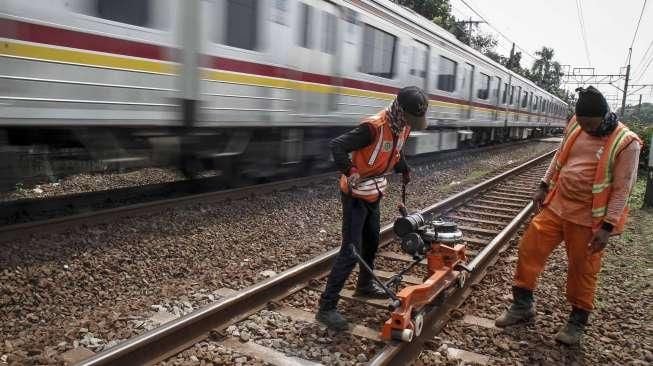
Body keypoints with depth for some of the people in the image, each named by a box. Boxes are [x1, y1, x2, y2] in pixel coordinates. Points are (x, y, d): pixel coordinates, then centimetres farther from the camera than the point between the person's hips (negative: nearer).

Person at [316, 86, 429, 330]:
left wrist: (404, 169, 27)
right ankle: (326, 307, -3)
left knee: (372, 242, 23)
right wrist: (350, 172, -41)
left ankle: (365, 285, 46)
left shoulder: (403, 127, 1)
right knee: (351, 252, -10)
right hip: (356, 195, -9)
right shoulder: (374, 127, -27)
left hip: (374, 193, 9)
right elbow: (336, 146, -34)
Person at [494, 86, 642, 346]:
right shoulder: (576, 124, 2)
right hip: (556, 205, 5)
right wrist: (544, 187, 13)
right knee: (529, 248, 4)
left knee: (582, 270, 6)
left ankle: (578, 321, 26)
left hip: (588, 218, -5)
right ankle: (522, 306, 20)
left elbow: (622, 189, -14)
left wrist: (607, 226, -17)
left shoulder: (626, 143, -14)